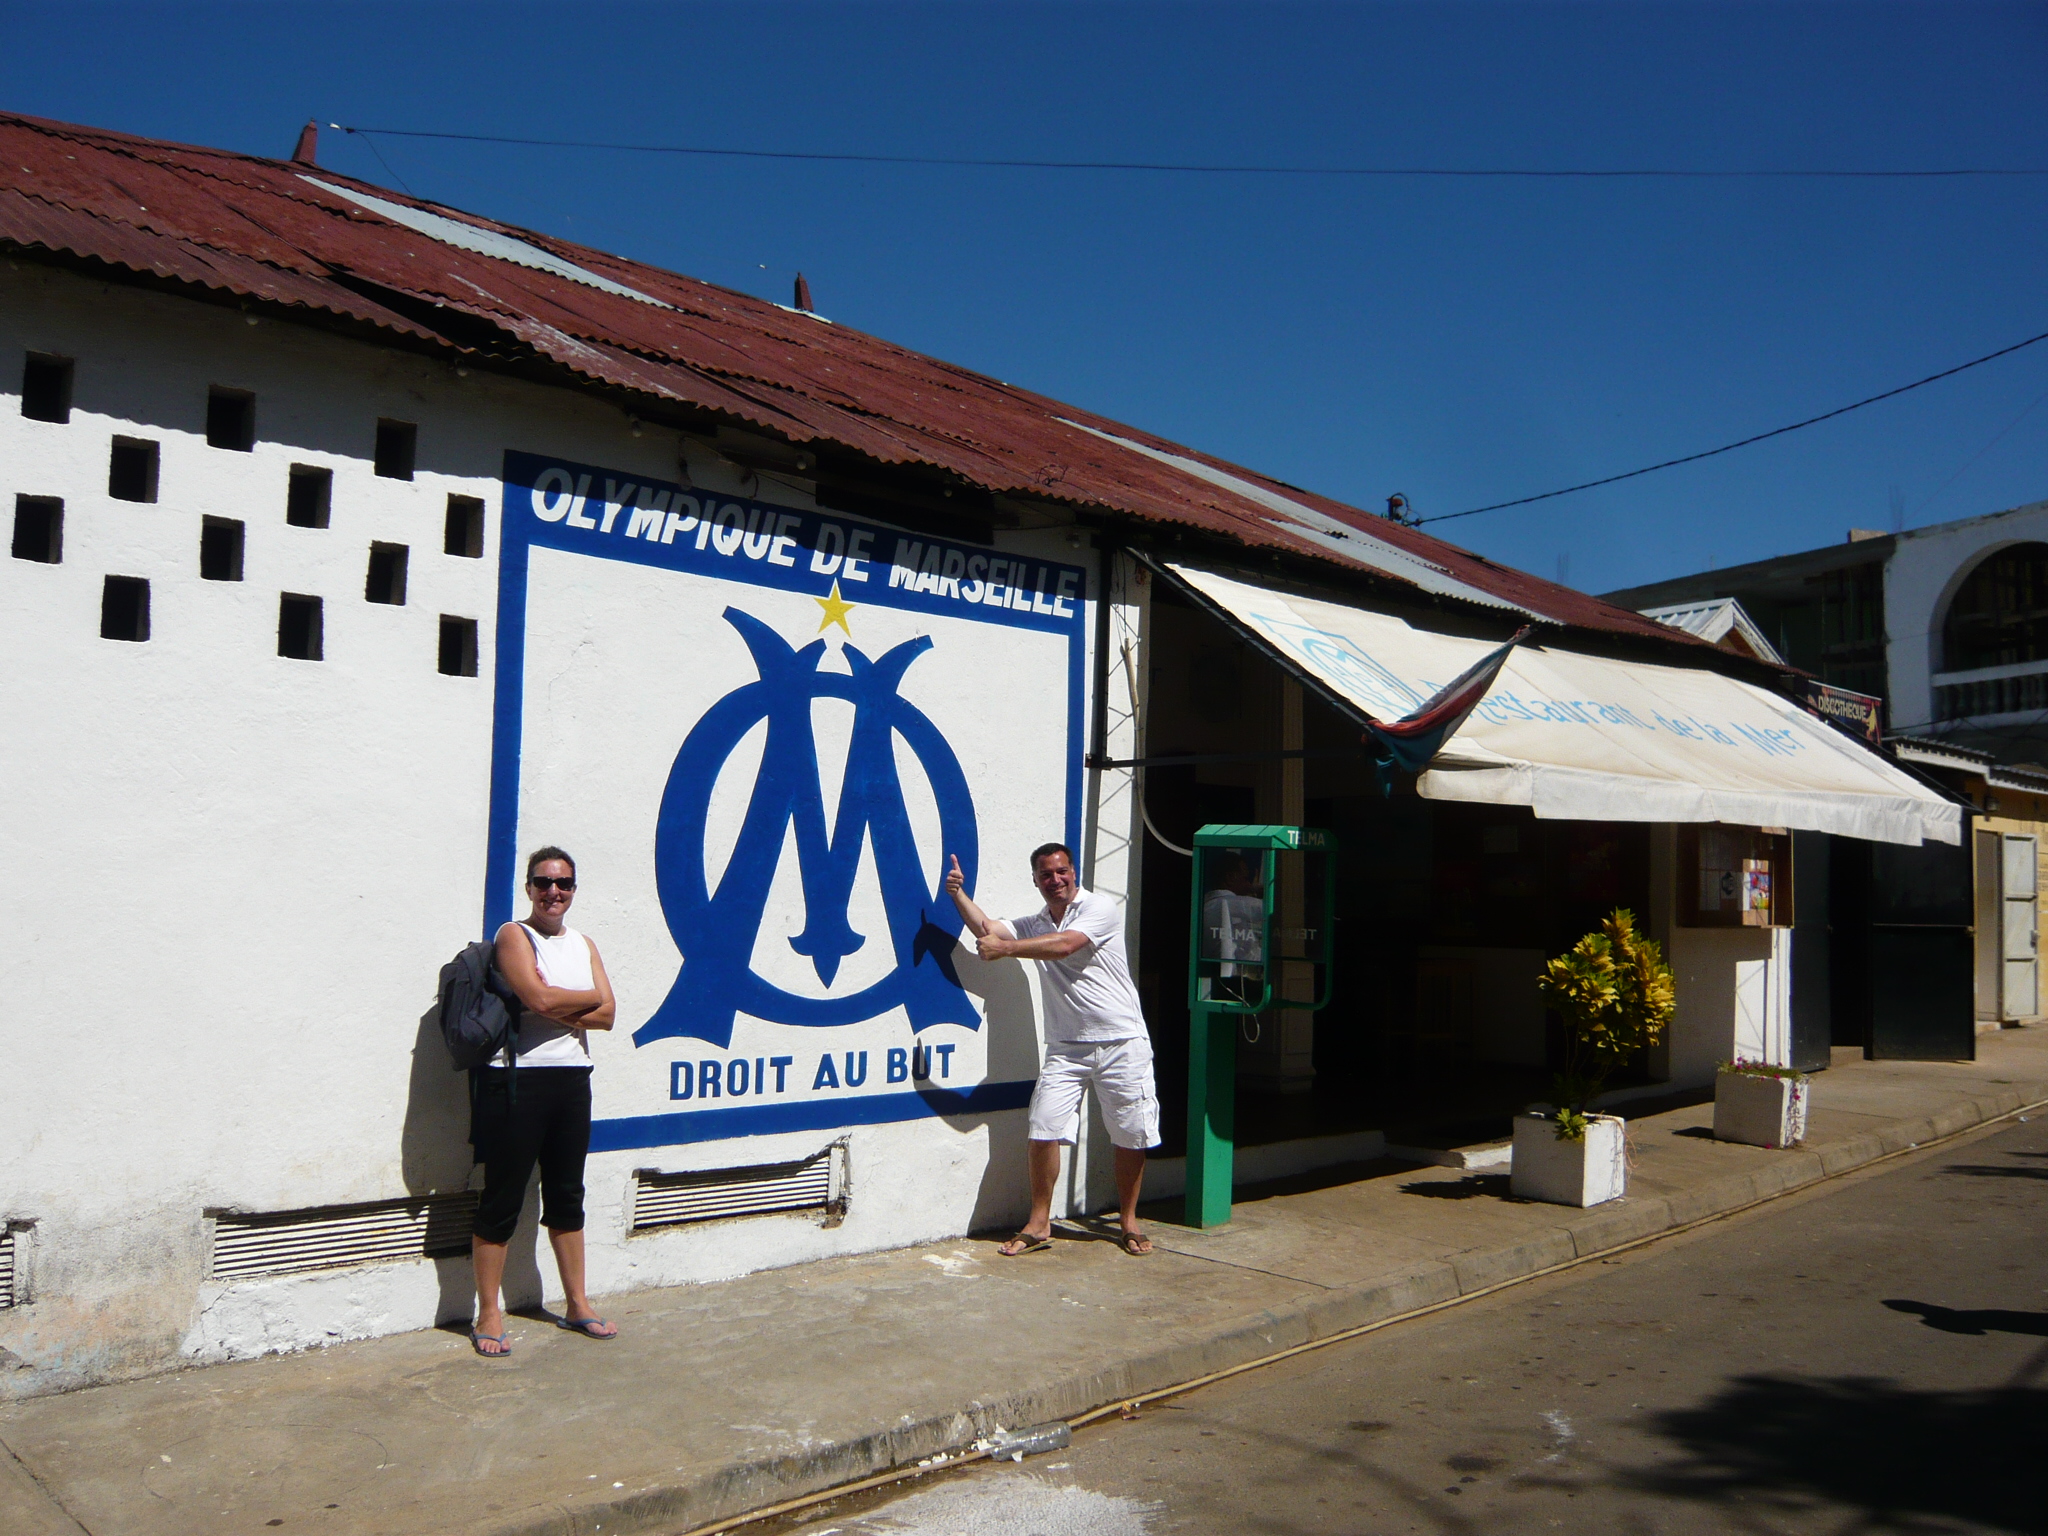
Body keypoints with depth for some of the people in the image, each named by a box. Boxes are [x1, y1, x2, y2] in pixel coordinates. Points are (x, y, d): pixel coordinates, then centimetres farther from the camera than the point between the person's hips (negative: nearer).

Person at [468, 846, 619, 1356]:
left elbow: (607, 1015, 3)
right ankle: (488, 1314, 10)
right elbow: (538, 997, -19)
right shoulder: (514, 935, -5)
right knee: (502, 1199, 0)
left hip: (572, 1079, 6)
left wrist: (559, 1011, -13)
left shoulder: (584, 945, 13)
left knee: (566, 1196, 15)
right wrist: (588, 998, -4)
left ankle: (576, 1304, 25)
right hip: (519, 1080, -6)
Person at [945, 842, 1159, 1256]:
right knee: (1043, 1131, -6)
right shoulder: (1034, 925, 13)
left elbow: (1064, 945, -21)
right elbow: (987, 929, -1)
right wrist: (958, 894, -13)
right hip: (1066, 1047, 4)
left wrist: (1006, 948, -22)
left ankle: (1128, 1221, 22)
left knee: (1132, 1136, 4)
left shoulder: (1101, 908, -6)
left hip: (1122, 1042, -4)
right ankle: (1038, 1225, 6)